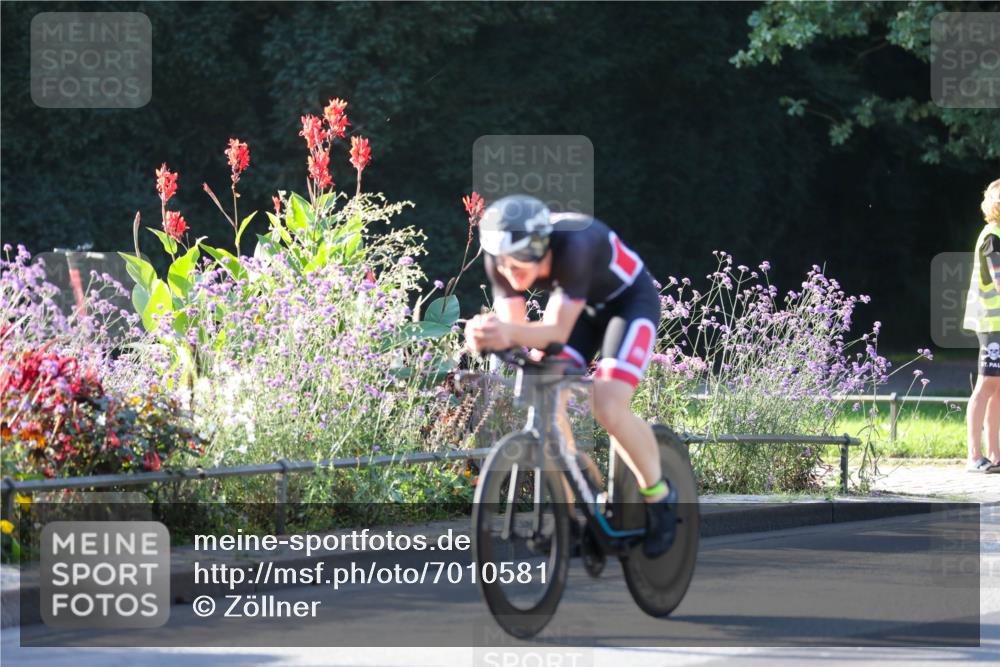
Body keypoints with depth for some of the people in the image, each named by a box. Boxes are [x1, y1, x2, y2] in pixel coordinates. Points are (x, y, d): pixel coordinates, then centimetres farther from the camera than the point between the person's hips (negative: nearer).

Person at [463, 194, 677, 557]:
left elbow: (557, 332, -40)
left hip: (629, 301, -6)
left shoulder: (575, 246, -40)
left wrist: (510, 332, -60)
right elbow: (514, 327, -23)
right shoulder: (503, 257, -23)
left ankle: (659, 495, 0)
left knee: (608, 407, -24)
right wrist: (488, 333, -46)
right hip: (578, 304, 6)